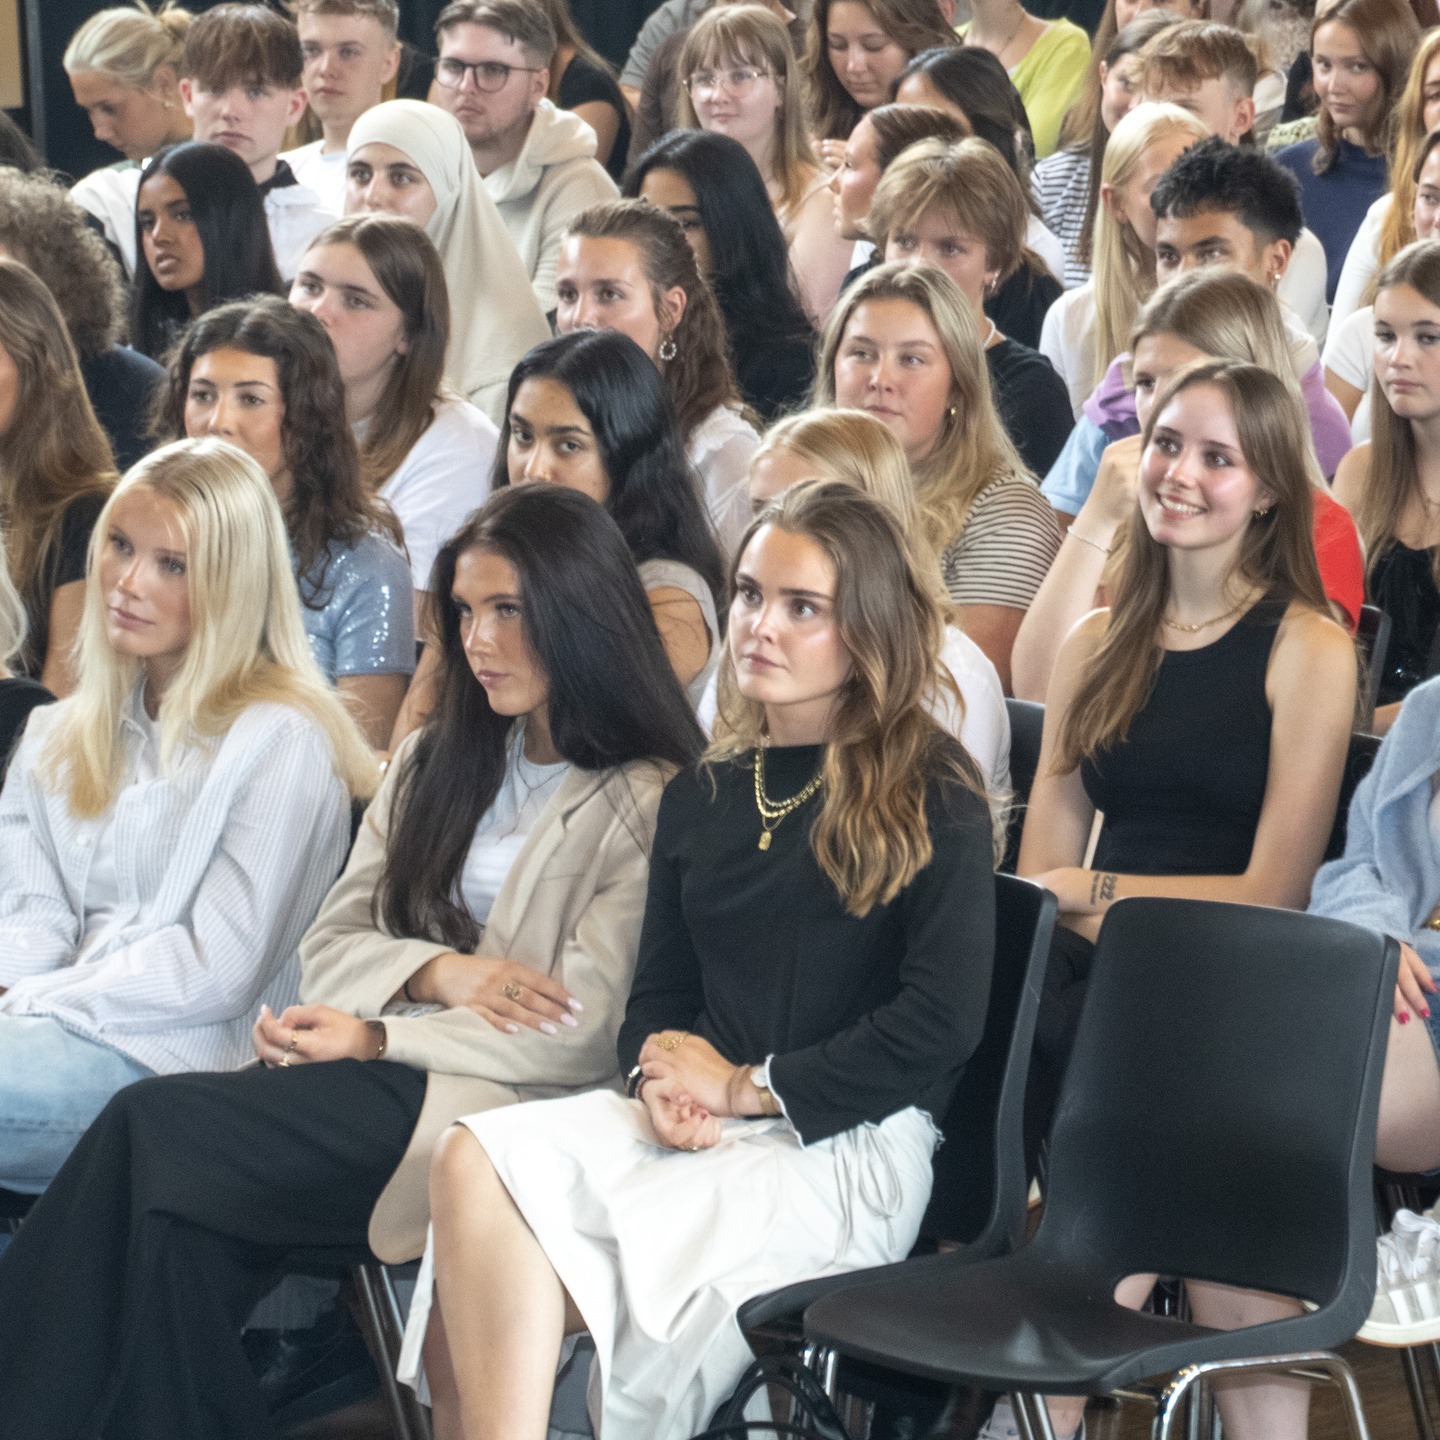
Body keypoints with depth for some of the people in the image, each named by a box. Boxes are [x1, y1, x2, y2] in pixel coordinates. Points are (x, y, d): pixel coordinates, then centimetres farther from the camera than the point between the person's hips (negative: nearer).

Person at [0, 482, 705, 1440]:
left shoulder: (648, 804, -2)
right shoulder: (435, 766, 21)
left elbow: (584, 1036, -10)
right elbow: (329, 953, 15)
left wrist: (375, 1038, -8)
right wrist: (436, 971, -7)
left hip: (495, 1109, -6)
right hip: (379, 1086, 6)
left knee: (156, 1132, -23)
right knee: (178, 1217, -26)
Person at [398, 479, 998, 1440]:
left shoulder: (934, 800, 0)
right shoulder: (701, 796, 20)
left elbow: (943, 1020, -9)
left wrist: (747, 1085, -9)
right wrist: (663, 1078, -4)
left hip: (847, 1148, -6)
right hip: (695, 1133, 6)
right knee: (475, 1162, -27)